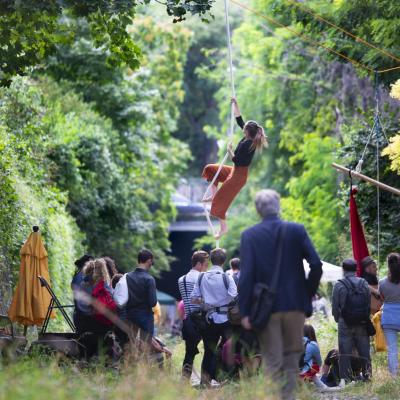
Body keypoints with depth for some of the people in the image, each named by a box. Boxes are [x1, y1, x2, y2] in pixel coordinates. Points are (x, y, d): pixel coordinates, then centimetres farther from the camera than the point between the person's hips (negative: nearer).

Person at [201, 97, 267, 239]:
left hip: (238, 175, -10)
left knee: (220, 201, -3)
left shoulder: (246, 144, -28)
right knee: (210, 169, 21)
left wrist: (229, 150, -11)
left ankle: (223, 227, 5)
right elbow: (239, 120, 8)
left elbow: (236, 160, -26)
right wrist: (235, 105, 7)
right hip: (235, 171, 10)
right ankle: (213, 195, 20)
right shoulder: (249, 138, -2)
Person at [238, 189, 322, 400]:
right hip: (295, 304, 1)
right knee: (292, 362, 13)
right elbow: (316, 265, -5)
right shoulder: (297, 230, 1)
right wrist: (307, 296, 8)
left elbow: (246, 274, -9)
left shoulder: (250, 235, -4)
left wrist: (244, 311, -8)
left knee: (272, 363, 2)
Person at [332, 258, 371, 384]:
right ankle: (367, 375, 10)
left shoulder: (339, 285, -6)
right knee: (364, 352, 10)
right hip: (362, 324, 3)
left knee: (345, 353, 1)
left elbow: (335, 307, -3)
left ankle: (346, 378, -1)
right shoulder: (364, 284, 3)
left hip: (345, 324, -3)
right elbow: (369, 304, 5)